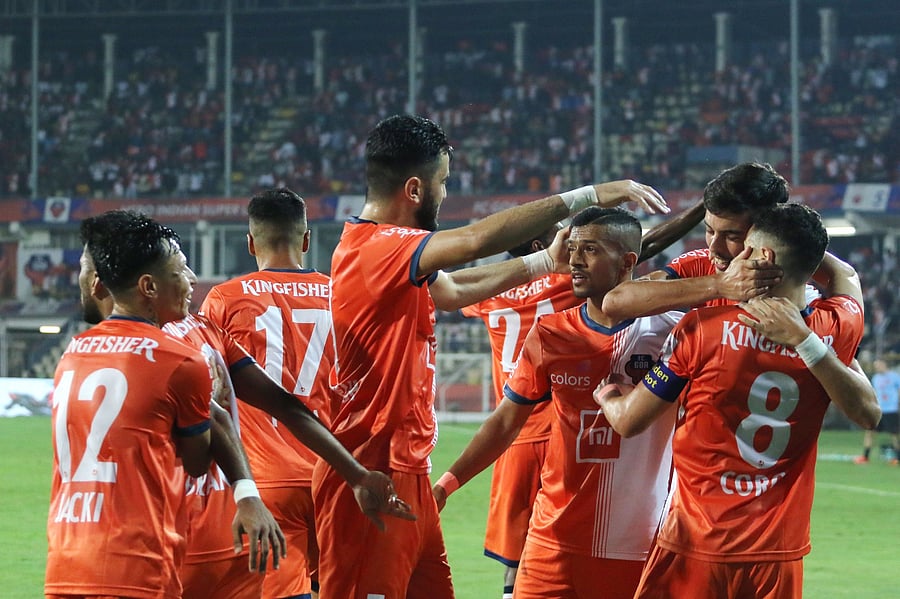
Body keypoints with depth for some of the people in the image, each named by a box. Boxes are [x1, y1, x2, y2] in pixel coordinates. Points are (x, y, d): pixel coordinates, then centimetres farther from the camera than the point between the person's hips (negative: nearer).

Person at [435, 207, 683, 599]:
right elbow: (507, 420, 11)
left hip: (641, 547, -2)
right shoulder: (550, 334, 5)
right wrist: (448, 482, 4)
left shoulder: (668, 332, -4)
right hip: (557, 540, 2)